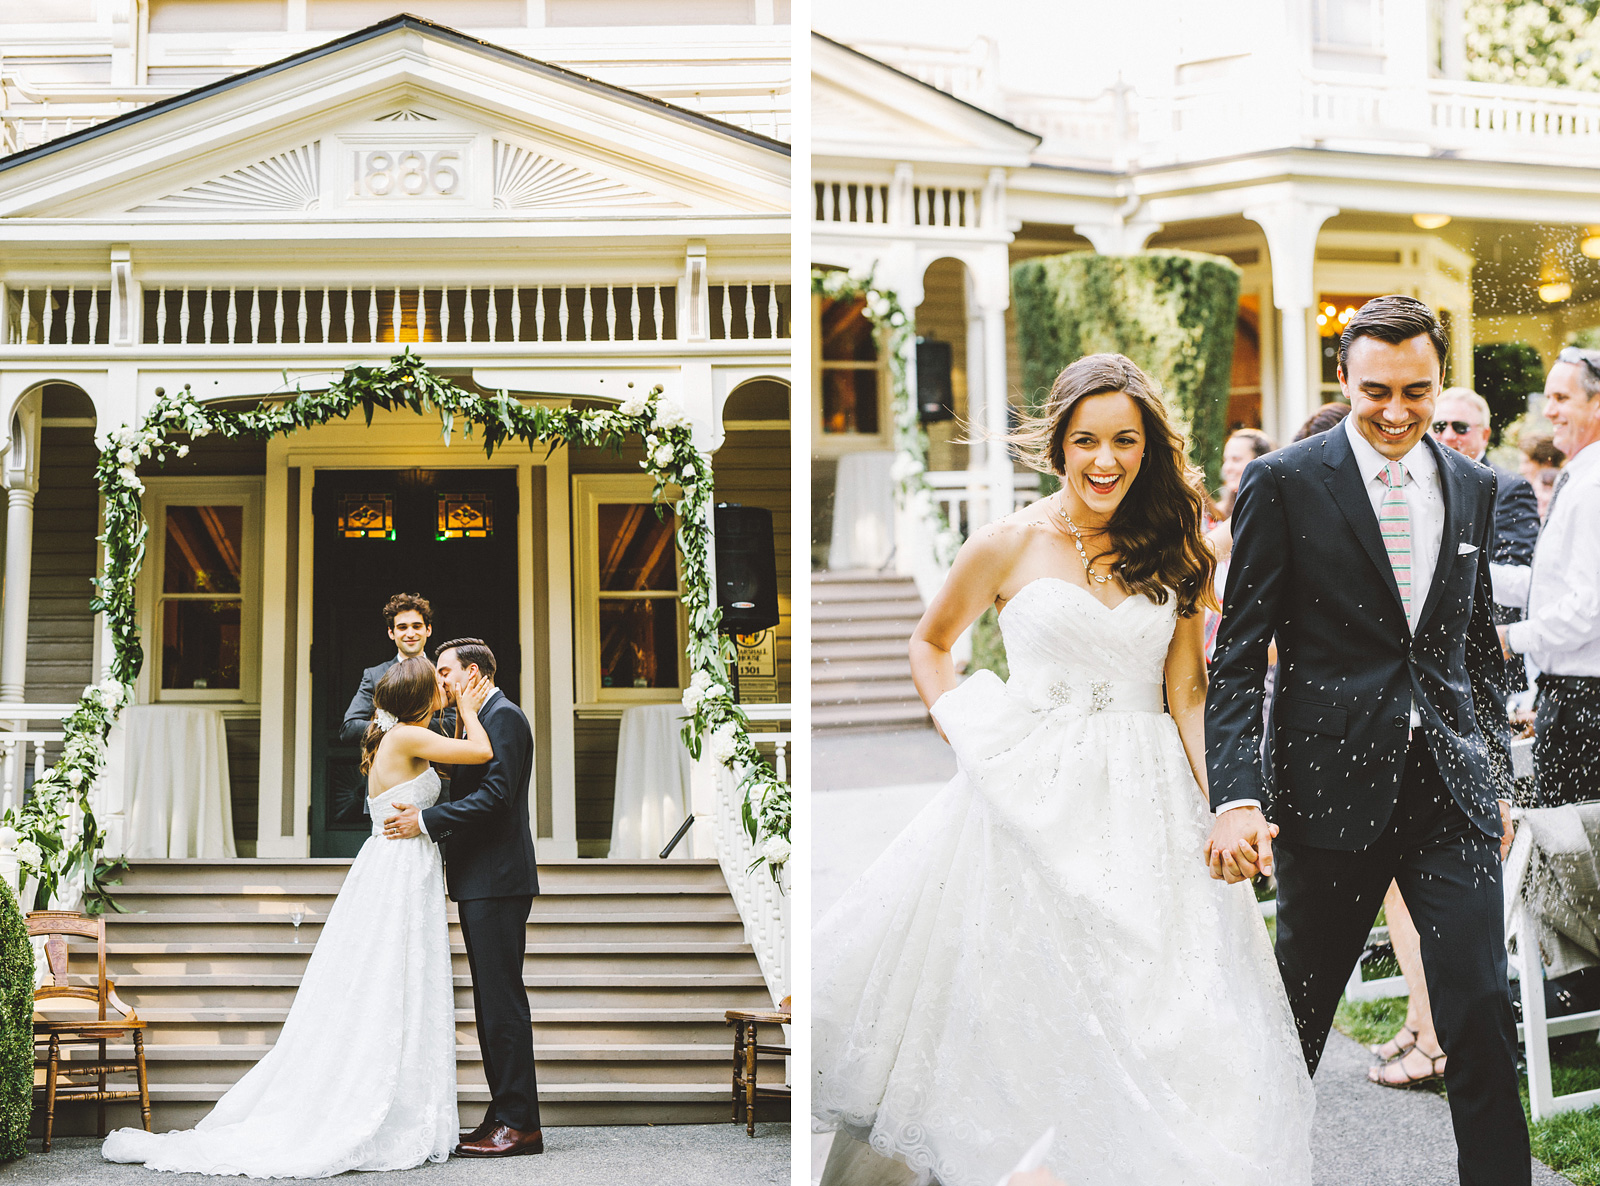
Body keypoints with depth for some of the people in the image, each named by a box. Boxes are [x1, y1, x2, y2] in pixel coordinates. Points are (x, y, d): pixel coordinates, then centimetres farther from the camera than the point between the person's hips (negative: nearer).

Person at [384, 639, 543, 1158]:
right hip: (480, 881, 10)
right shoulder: (481, 720, 21)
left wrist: (428, 819, -18)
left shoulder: (503, 716, -10)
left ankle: (519, 1123, -9)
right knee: (492, 1000, 10)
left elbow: (496, 795, -20)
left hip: (497, 880, -10)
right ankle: (505, 1114, 14)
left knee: (501, 998, -10)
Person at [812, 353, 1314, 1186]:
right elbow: (929, 642, 15)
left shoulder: (1170, 554, 7)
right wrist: (964, 729, 1)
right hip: (1031, 802, -2)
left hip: (1145, 804, 2)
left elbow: (1186, 695, 5)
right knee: (1021, 995, 2)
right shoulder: (1011, 544, 0)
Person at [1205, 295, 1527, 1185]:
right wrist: (1236, 797, -16)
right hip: (1334, 786, -3)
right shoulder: (1285, 483, -5)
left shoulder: (1473, 488, 9)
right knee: (1299, 1012, 11)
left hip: (1453, 787, 3)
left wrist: (1498, 778, 16)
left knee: (1483, 1012, -4)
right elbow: (1239, 658, -7)